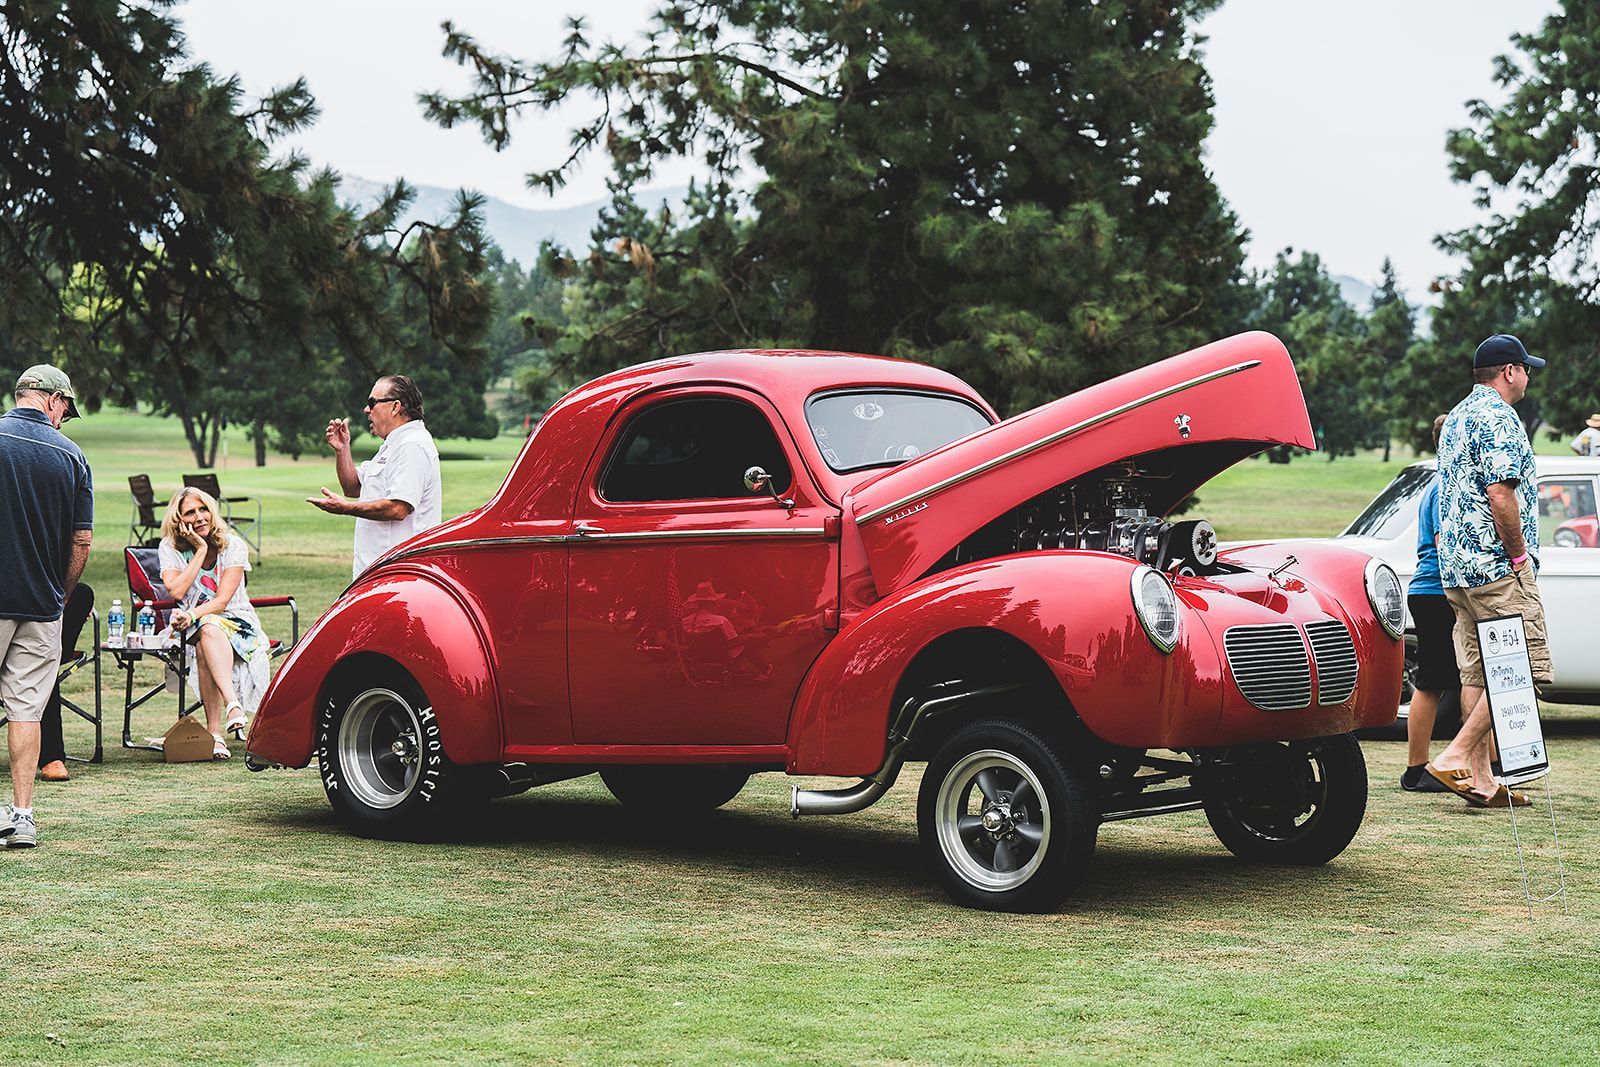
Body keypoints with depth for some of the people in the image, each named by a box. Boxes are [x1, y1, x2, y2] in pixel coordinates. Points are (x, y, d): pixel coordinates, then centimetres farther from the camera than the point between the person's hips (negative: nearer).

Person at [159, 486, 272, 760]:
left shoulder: (233, 546, -5)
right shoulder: (170, 548, 0)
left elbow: (223, 600, -14)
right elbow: (176, 591, -17)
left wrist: (193, 615, -31)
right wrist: (201, 550, -15)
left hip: (236, 622, -1)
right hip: (190, 627, 1)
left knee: (205, 648, -35)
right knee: (209, 630, -36)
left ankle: (215, 730, -47)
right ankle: (233, 705, -53)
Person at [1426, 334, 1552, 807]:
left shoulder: (1456, 418, 19)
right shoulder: (1499, 418, -11)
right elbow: (1500, 494, -21)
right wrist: (1519, 555, -12)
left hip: (1456, 566, 10)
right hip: (1497, 565, -10)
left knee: (1477, 672, 8)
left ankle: (1481, 780, 7)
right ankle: (1456, 756, -15)